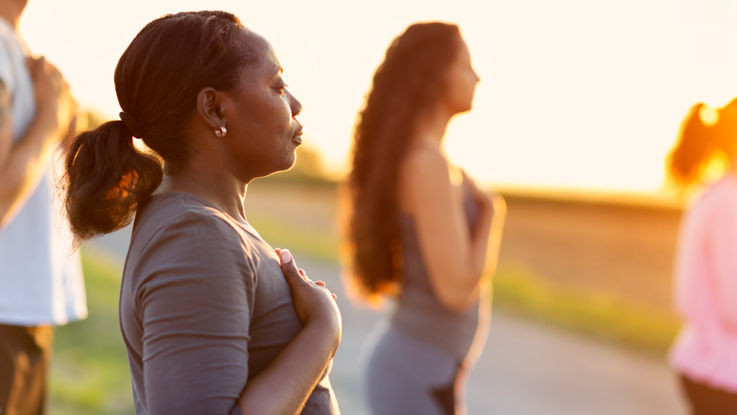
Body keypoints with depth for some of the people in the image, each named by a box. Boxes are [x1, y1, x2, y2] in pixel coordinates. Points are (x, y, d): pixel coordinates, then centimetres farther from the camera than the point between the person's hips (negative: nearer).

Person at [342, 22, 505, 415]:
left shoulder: (404, 159, 9)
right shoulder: (427, 163, -21)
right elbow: (457, 291, -23)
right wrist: (493, 214, -9)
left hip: (409, 363, 10)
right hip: (419, 379, -10)